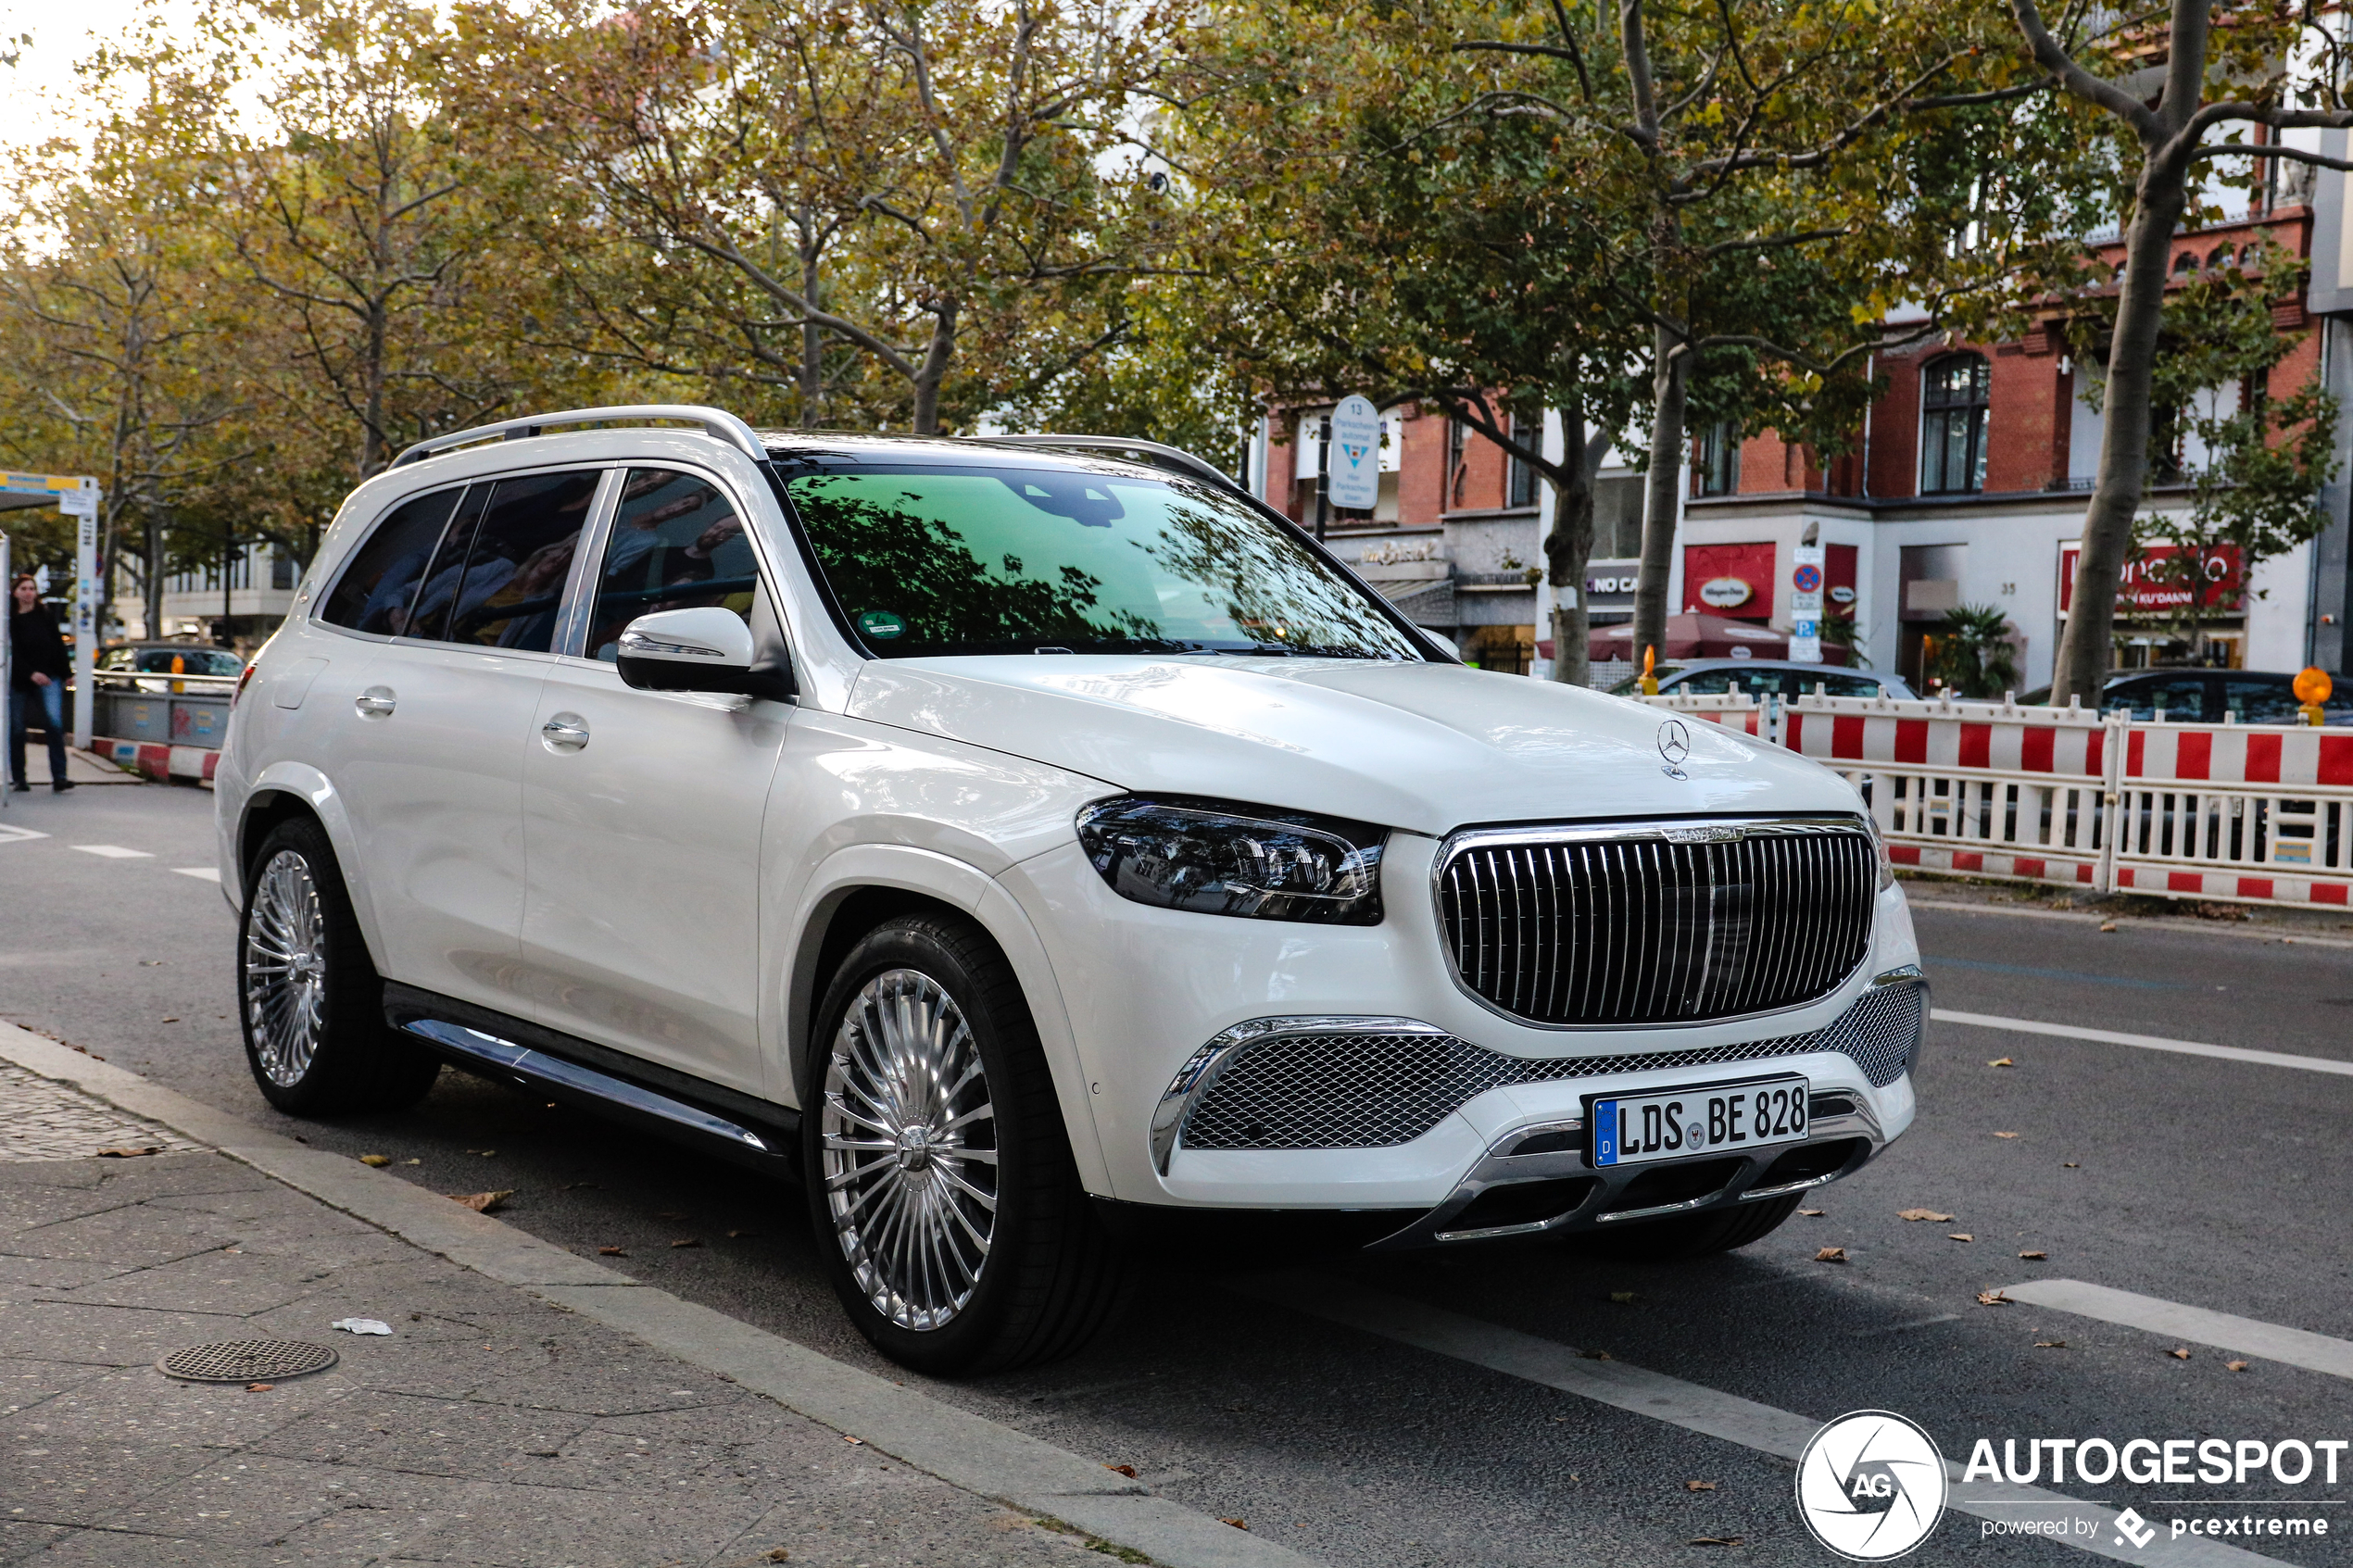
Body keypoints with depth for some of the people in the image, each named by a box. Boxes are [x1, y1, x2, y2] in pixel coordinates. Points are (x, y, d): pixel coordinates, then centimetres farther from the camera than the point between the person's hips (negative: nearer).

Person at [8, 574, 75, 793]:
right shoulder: (9, 619, 1)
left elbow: (58, 645, 12)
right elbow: (12, 653, -6)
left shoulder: (46, 616, 9)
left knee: (55, 722, -17)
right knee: (17, 728, 4)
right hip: (19, 681, 0)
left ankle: (59, 777, -19)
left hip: (48, 678, 0)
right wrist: (31, 674, -18)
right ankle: (17, 778, 16)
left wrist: (63, 674, 9)